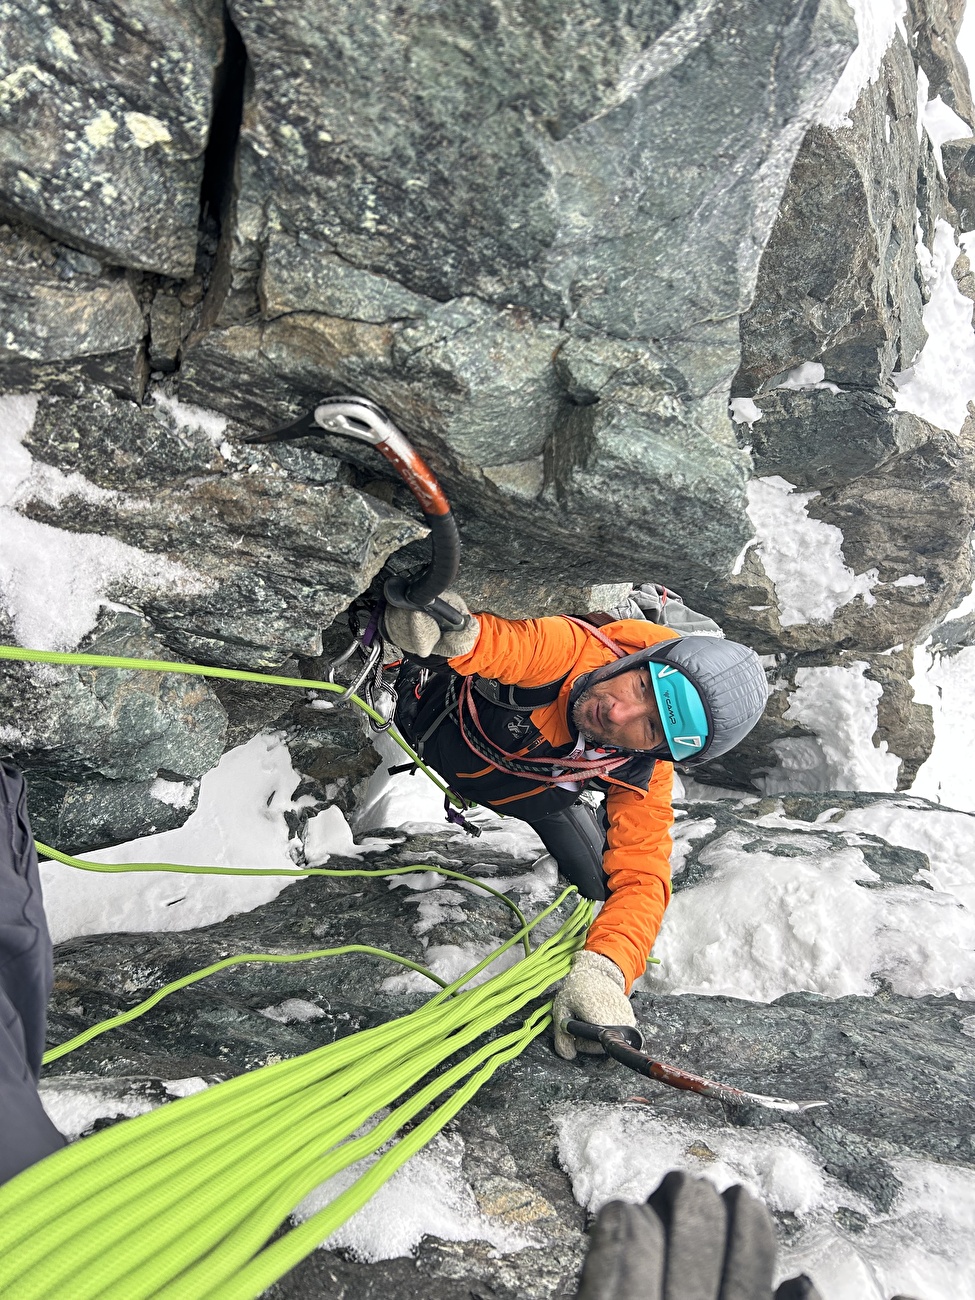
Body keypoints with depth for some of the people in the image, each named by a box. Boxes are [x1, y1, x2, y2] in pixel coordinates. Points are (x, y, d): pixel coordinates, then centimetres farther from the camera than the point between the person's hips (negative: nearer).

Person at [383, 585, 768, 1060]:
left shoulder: (643, 778, -34)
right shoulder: (570, 649, -44)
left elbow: (640, 879, -38)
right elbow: (494, 642, -60)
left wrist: (601, 973, -56)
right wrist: (455, 631, -86)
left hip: (534, 792, 1)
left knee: (604, 883, -3)